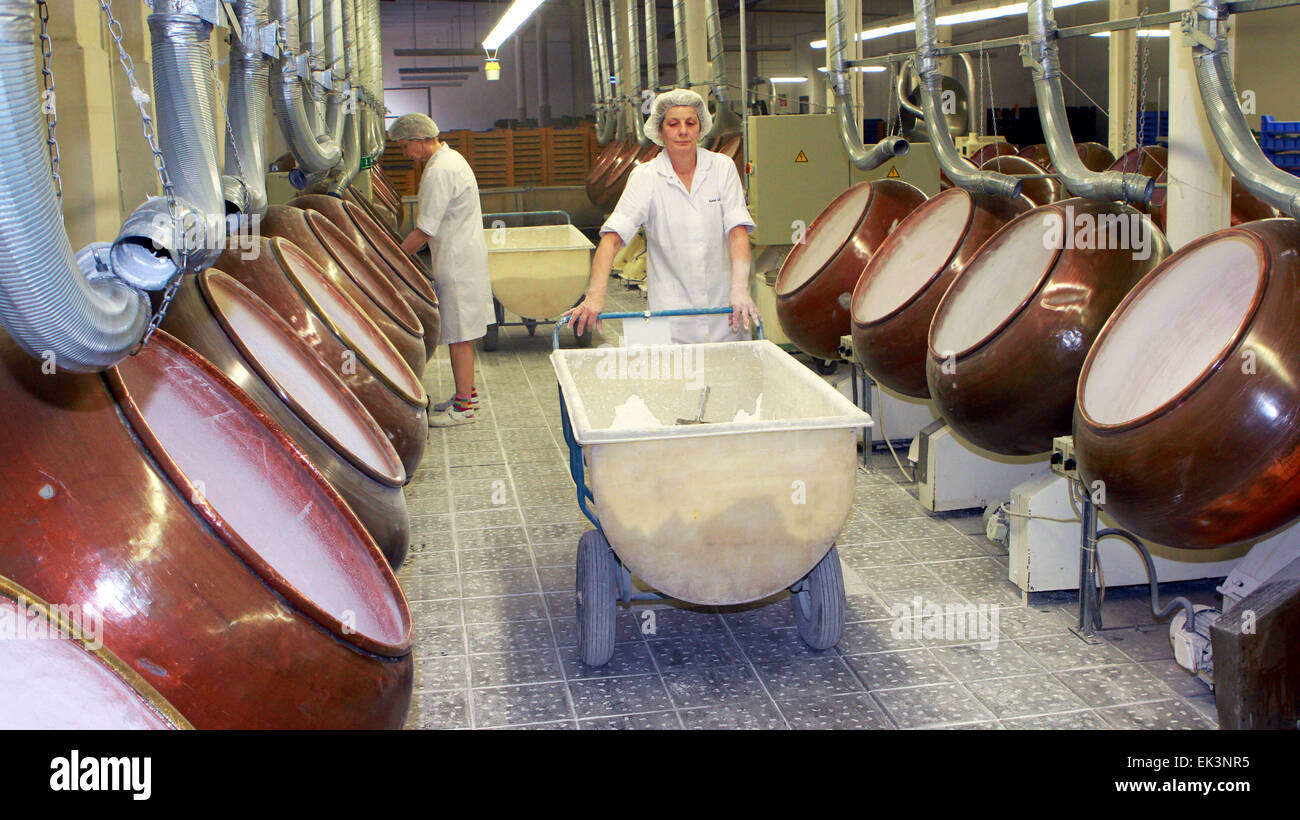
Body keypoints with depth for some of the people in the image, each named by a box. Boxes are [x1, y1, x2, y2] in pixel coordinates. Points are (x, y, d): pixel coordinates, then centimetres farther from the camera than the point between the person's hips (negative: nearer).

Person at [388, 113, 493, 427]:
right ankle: (467, 393, 27)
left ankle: (463, 405, 4)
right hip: (464, 257, 10)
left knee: (459, 335, -3)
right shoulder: (451, 158, 12)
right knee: (462, 333, 17)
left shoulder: (439, 172, -20)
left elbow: (424, 231, -20)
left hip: (457, 263, -10)